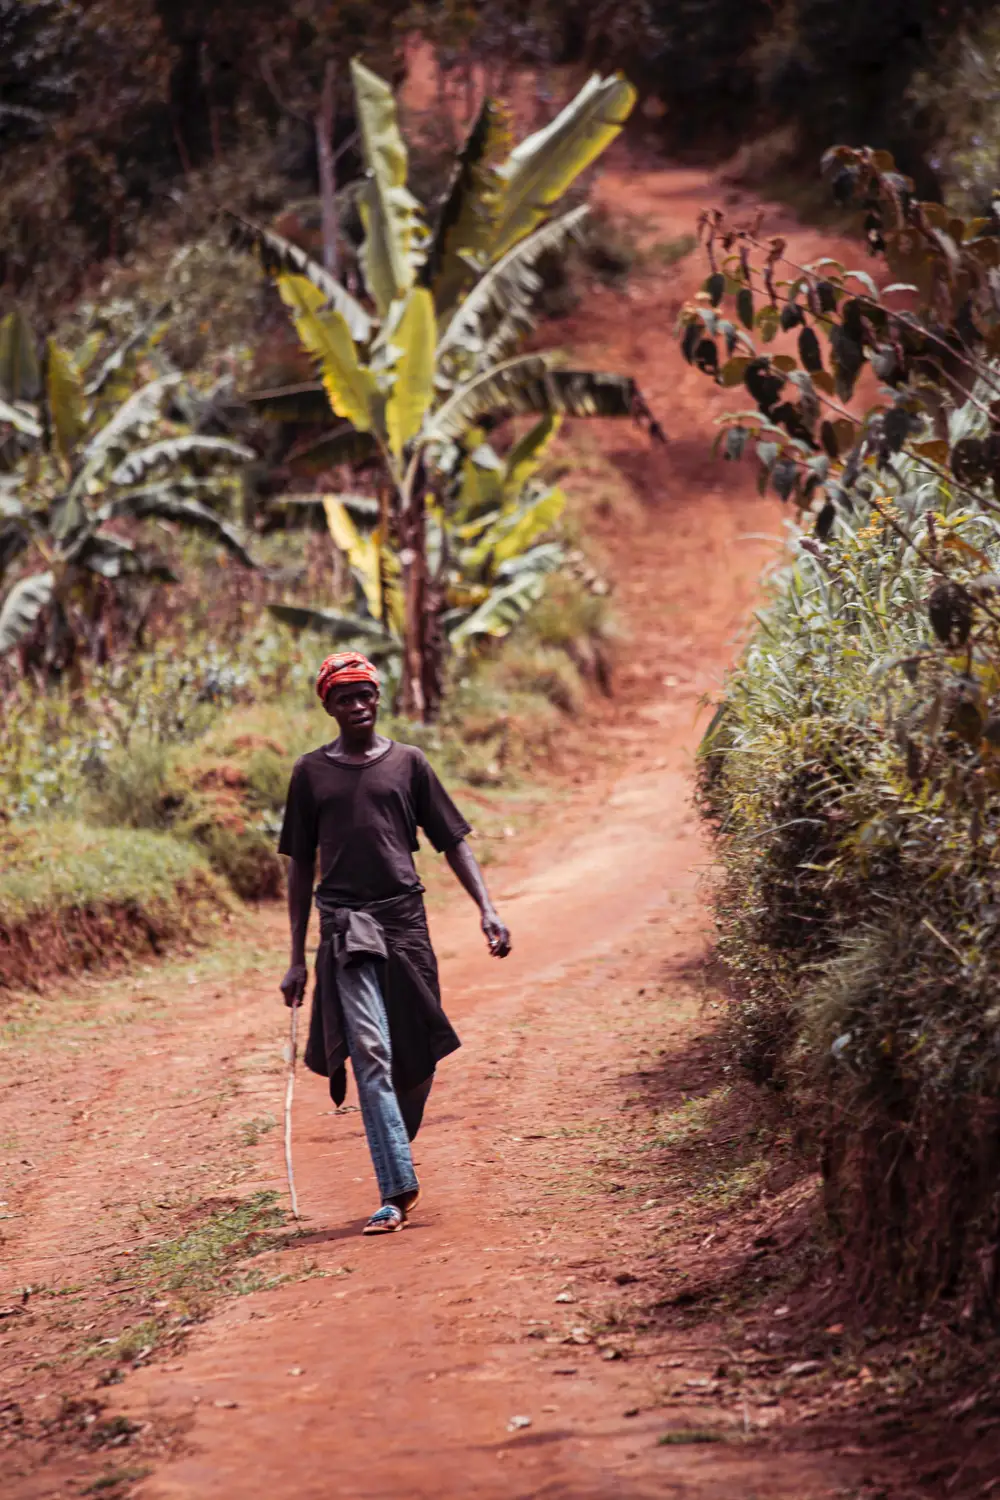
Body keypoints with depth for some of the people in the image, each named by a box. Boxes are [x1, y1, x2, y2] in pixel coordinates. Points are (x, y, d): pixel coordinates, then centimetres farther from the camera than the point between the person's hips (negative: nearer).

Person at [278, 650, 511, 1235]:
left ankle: (399, 1154, 30)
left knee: (418, 1054, 5)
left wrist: (487, 908, -4)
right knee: (370, 1054, -13)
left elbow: (453, 841, 10)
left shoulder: (408, 762, 9)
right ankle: (398, 1188, -16)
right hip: (346, 928, -1)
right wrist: (297, 959, 9)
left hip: (406, 920, 1)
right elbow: (301, 866, 12)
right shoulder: (312, 772, 8)